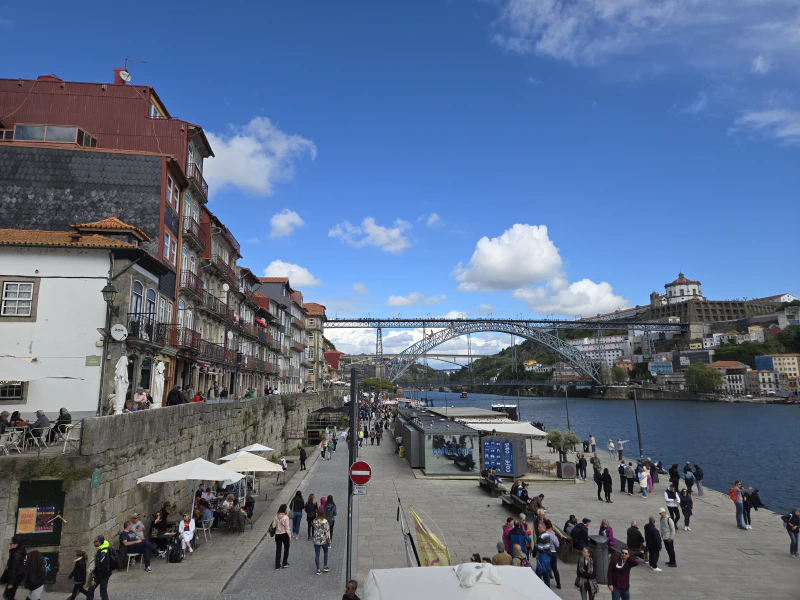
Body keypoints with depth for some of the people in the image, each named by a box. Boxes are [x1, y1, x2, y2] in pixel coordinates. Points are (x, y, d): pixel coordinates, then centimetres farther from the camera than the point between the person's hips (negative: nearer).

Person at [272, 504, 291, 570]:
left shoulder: (276, 516, -4)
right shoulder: (285, 517, -16)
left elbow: (273, 526, 1)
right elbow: (287, 527, -17)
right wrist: (290, 536, -11)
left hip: (277, 534, 3)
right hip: (284, 534, -3)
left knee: (278, 550, 11)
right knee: (286, 548, 18)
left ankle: (277, 566, 15)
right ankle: (284, 564, 22)